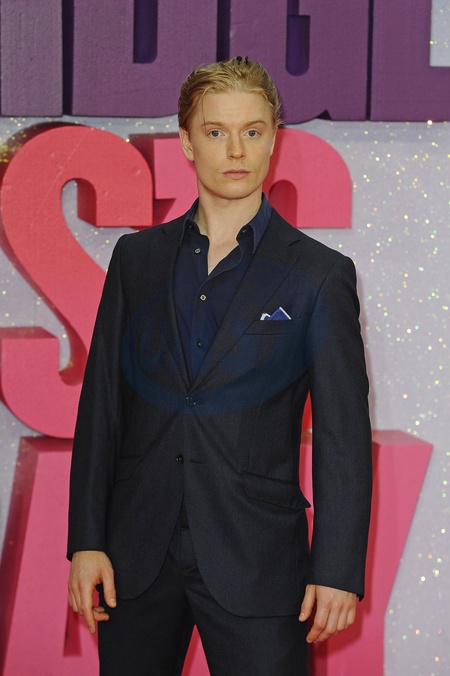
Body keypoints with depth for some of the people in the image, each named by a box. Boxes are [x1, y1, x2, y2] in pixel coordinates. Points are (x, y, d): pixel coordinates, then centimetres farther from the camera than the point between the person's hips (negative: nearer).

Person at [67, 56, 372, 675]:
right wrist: (86, 541, 1)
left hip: (256, 563, -3)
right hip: (137, 554, 3)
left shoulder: (320, 274, 0)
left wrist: (338, 571, -8)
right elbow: (101, 405, 8)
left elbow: (344, 436, -2)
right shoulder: (137, 258, 9)